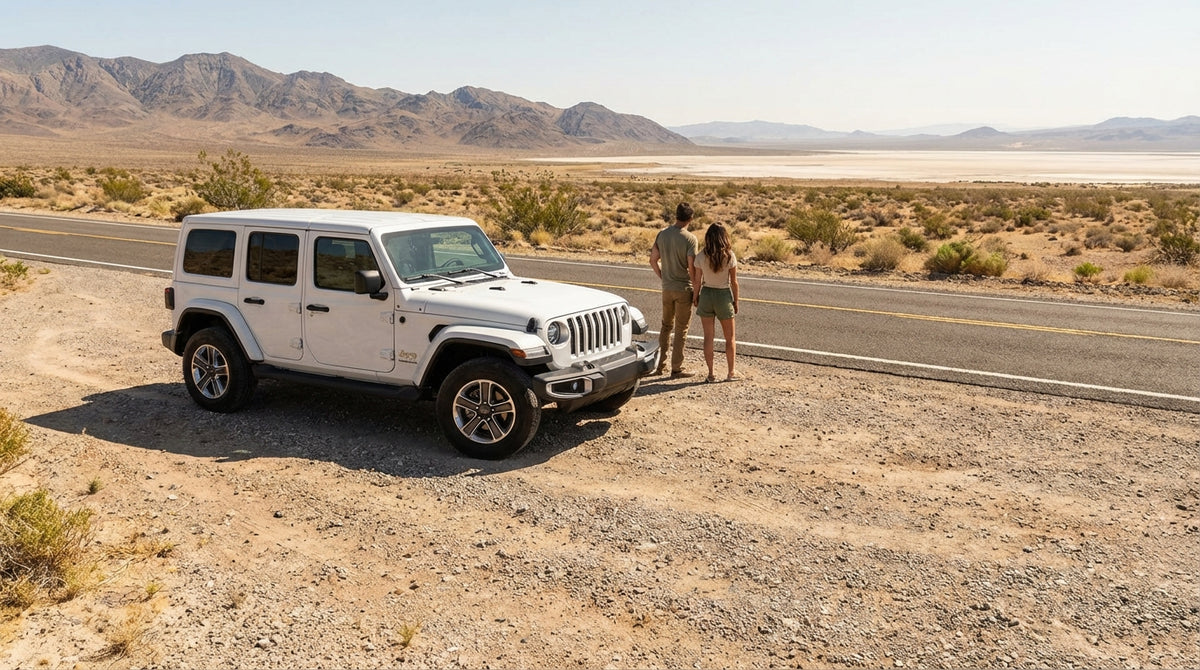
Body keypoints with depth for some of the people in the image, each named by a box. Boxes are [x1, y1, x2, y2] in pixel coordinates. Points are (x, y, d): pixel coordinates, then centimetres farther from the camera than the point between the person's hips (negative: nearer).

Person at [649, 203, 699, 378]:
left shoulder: (662, 234, 0)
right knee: (681, 329, 5)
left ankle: (660, 364, 24)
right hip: (684, 288, -5)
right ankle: (676, 369, 10)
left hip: (667, 288, 5)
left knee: (666, 326, 19)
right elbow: (692, 268, -19)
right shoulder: (690, 239, -16)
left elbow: (653, 261, 4)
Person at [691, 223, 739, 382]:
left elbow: (697, 281, -3)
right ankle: (731, 373, 18)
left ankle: (711, 374, 10)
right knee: (730, 338, 13)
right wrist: (735, 301, 5)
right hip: (724, 296, -1)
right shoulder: (729, 256, -11)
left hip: (706, 294, 1)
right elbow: (734, 282, -6)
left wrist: (696, 297, 12)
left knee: (708, 337, 8)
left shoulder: (701, 256, -8)